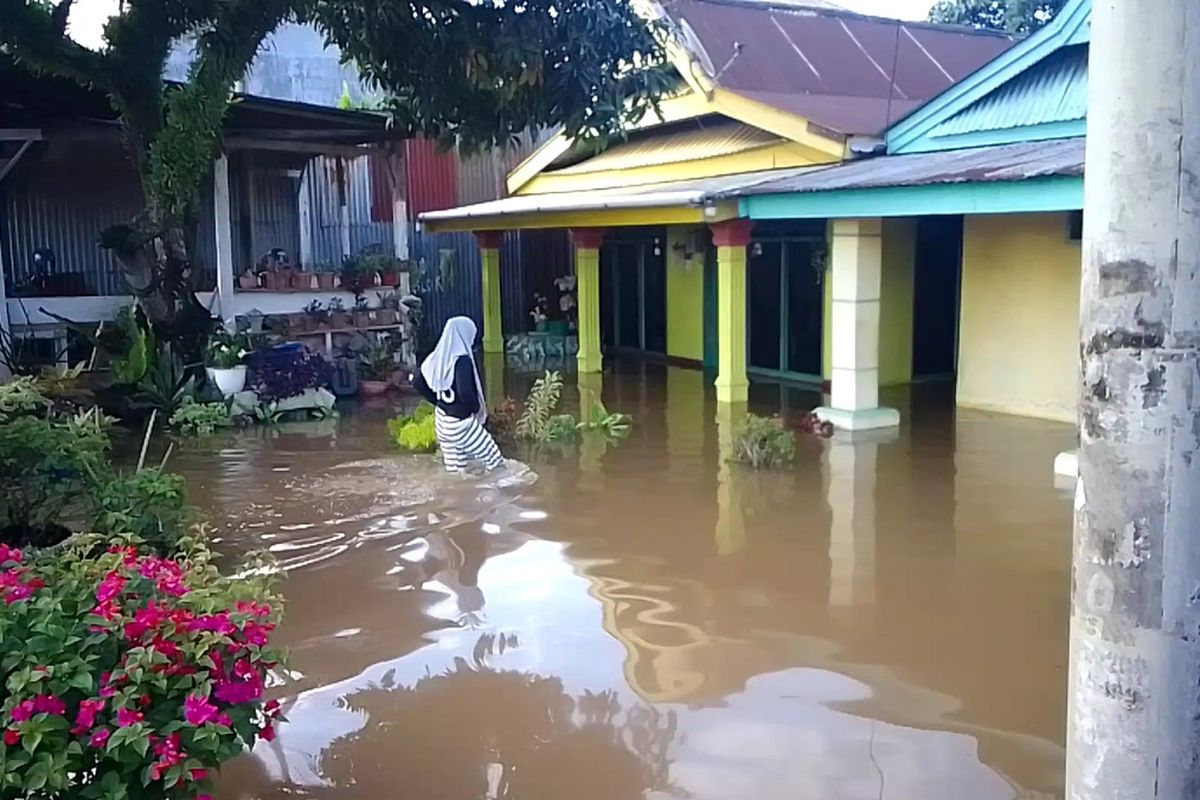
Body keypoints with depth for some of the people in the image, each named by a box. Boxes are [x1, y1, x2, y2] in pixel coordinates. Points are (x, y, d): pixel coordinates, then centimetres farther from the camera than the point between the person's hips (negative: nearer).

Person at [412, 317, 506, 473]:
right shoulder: (462, 359, -22)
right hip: (461, 423, -8)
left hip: (442, 420, 8)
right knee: (493, 458, 6)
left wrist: (438, 401, 13)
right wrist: (477, 408, -12)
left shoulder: (438, 356, 1)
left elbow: (417, 382, 9)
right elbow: (465, 393, -32)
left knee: (454, 470, 15)